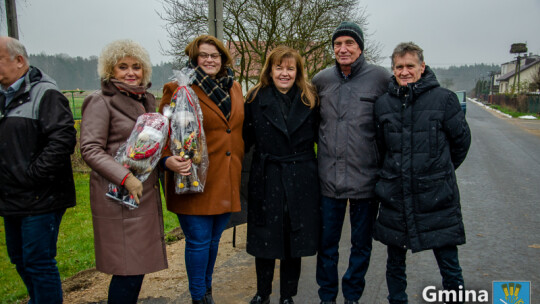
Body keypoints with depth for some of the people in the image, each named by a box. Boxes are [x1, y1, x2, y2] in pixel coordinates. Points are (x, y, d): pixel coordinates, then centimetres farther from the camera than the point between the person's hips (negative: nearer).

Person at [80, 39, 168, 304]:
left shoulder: (147, 99, 16)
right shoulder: (101, 102, -6)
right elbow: (90, 149, -13)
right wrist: (125, 177, -22)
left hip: (147, 193, 7)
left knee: (139, 264, 13)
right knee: (127, 269, -4)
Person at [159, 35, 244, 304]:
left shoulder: (234, 88, 13)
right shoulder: (178, 89, -5)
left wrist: (239, 164, 18)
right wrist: (168, 159, -27)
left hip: (226, 180, 6)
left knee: (214, 239, 17)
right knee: (199, 241, 0)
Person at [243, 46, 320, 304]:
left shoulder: (309, 99, 4)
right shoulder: (256, 98, 2)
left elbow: (319, 136, 6)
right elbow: (246, 138, 0)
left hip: (301, 181, 1)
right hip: (266, 179, 0)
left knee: (295, 240, 9)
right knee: (265, 239, 10)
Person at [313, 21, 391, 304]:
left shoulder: (380, 77, -6)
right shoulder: (321, 79, 3)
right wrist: (325, 144, 10)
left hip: (365, 176, -2)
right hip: (329, 177, 2)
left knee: (361, 244, 14)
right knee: (327, 243, 13)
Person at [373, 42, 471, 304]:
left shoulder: (444, 99, -5)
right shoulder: (383, 103, 3)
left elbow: (461, 140, 7)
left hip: (437, 196, -2)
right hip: (395, 196, 3)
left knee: (448, 263, 5)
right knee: (395, 263, 16)